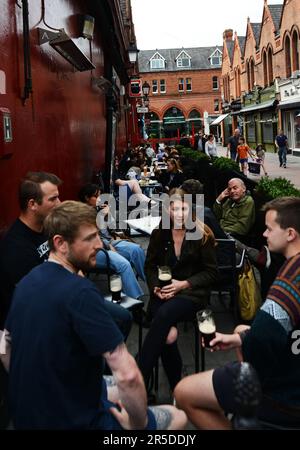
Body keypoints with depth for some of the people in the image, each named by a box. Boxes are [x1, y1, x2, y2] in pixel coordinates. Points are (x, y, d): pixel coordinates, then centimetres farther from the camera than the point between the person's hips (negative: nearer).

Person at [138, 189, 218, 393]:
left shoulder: (202, 235, -3)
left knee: (163, 315, -34)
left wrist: (184, 284, -13)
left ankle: (140, 382, -26)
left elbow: (211, 272, 0)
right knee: (168, 333, -29)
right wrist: (156, 287, -7)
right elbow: (150, 267, 13)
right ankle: (176, 388, -10)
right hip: (163, 294, 3)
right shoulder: (159, 234, 6)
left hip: (192, 293, -2)